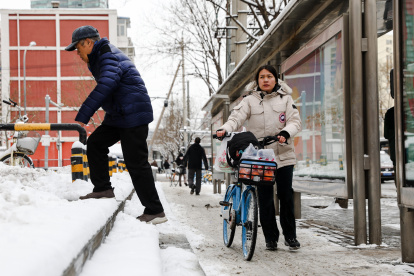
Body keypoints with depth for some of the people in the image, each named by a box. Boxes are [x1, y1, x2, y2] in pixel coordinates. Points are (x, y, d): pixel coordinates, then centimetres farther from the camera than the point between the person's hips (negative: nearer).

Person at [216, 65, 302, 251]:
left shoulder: (285, 99, 10)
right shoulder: (250, 100, 7)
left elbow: (295, 121, 2)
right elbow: (237, 117, -6)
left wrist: (285, 133, -19)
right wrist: (225, 129, -26)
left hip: (284, 155, 1)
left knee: (286, 196, 2)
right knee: (265, 198, 0)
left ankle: (290, 236, 15)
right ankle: (270, 237, 12)